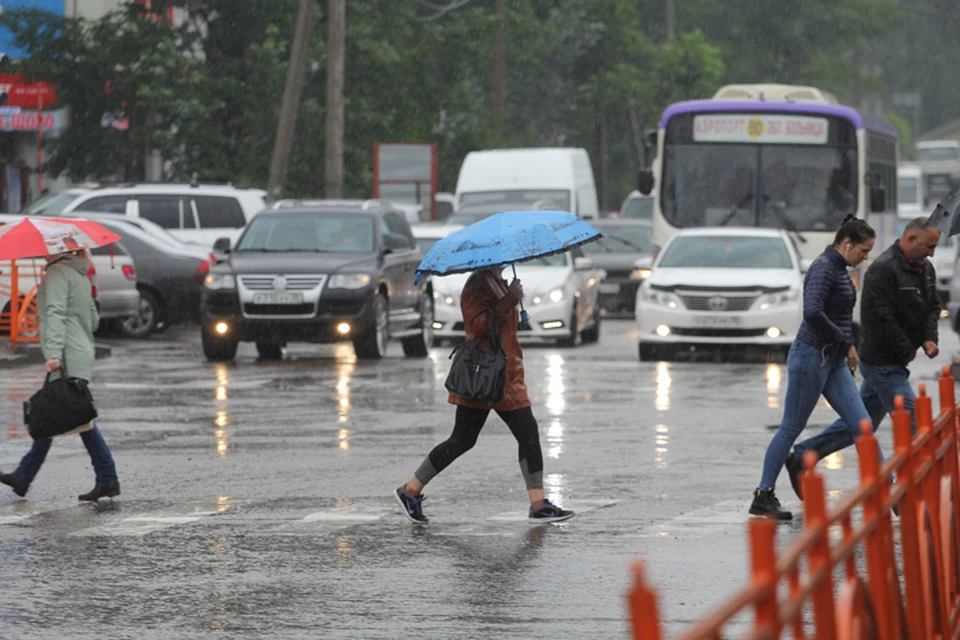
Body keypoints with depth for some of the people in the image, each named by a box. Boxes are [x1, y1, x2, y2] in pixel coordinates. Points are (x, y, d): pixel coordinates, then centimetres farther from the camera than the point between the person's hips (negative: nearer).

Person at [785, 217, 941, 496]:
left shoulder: (925, 269, 10)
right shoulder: (883, 269, -20)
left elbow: (933, 306, 19)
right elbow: (878, 317, -24)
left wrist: (930, 338, -1)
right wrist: (906, 350, -16)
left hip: (895, 362, 10)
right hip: (883, 363, -10)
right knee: (913, 425, -11)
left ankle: (800, 458, 26)